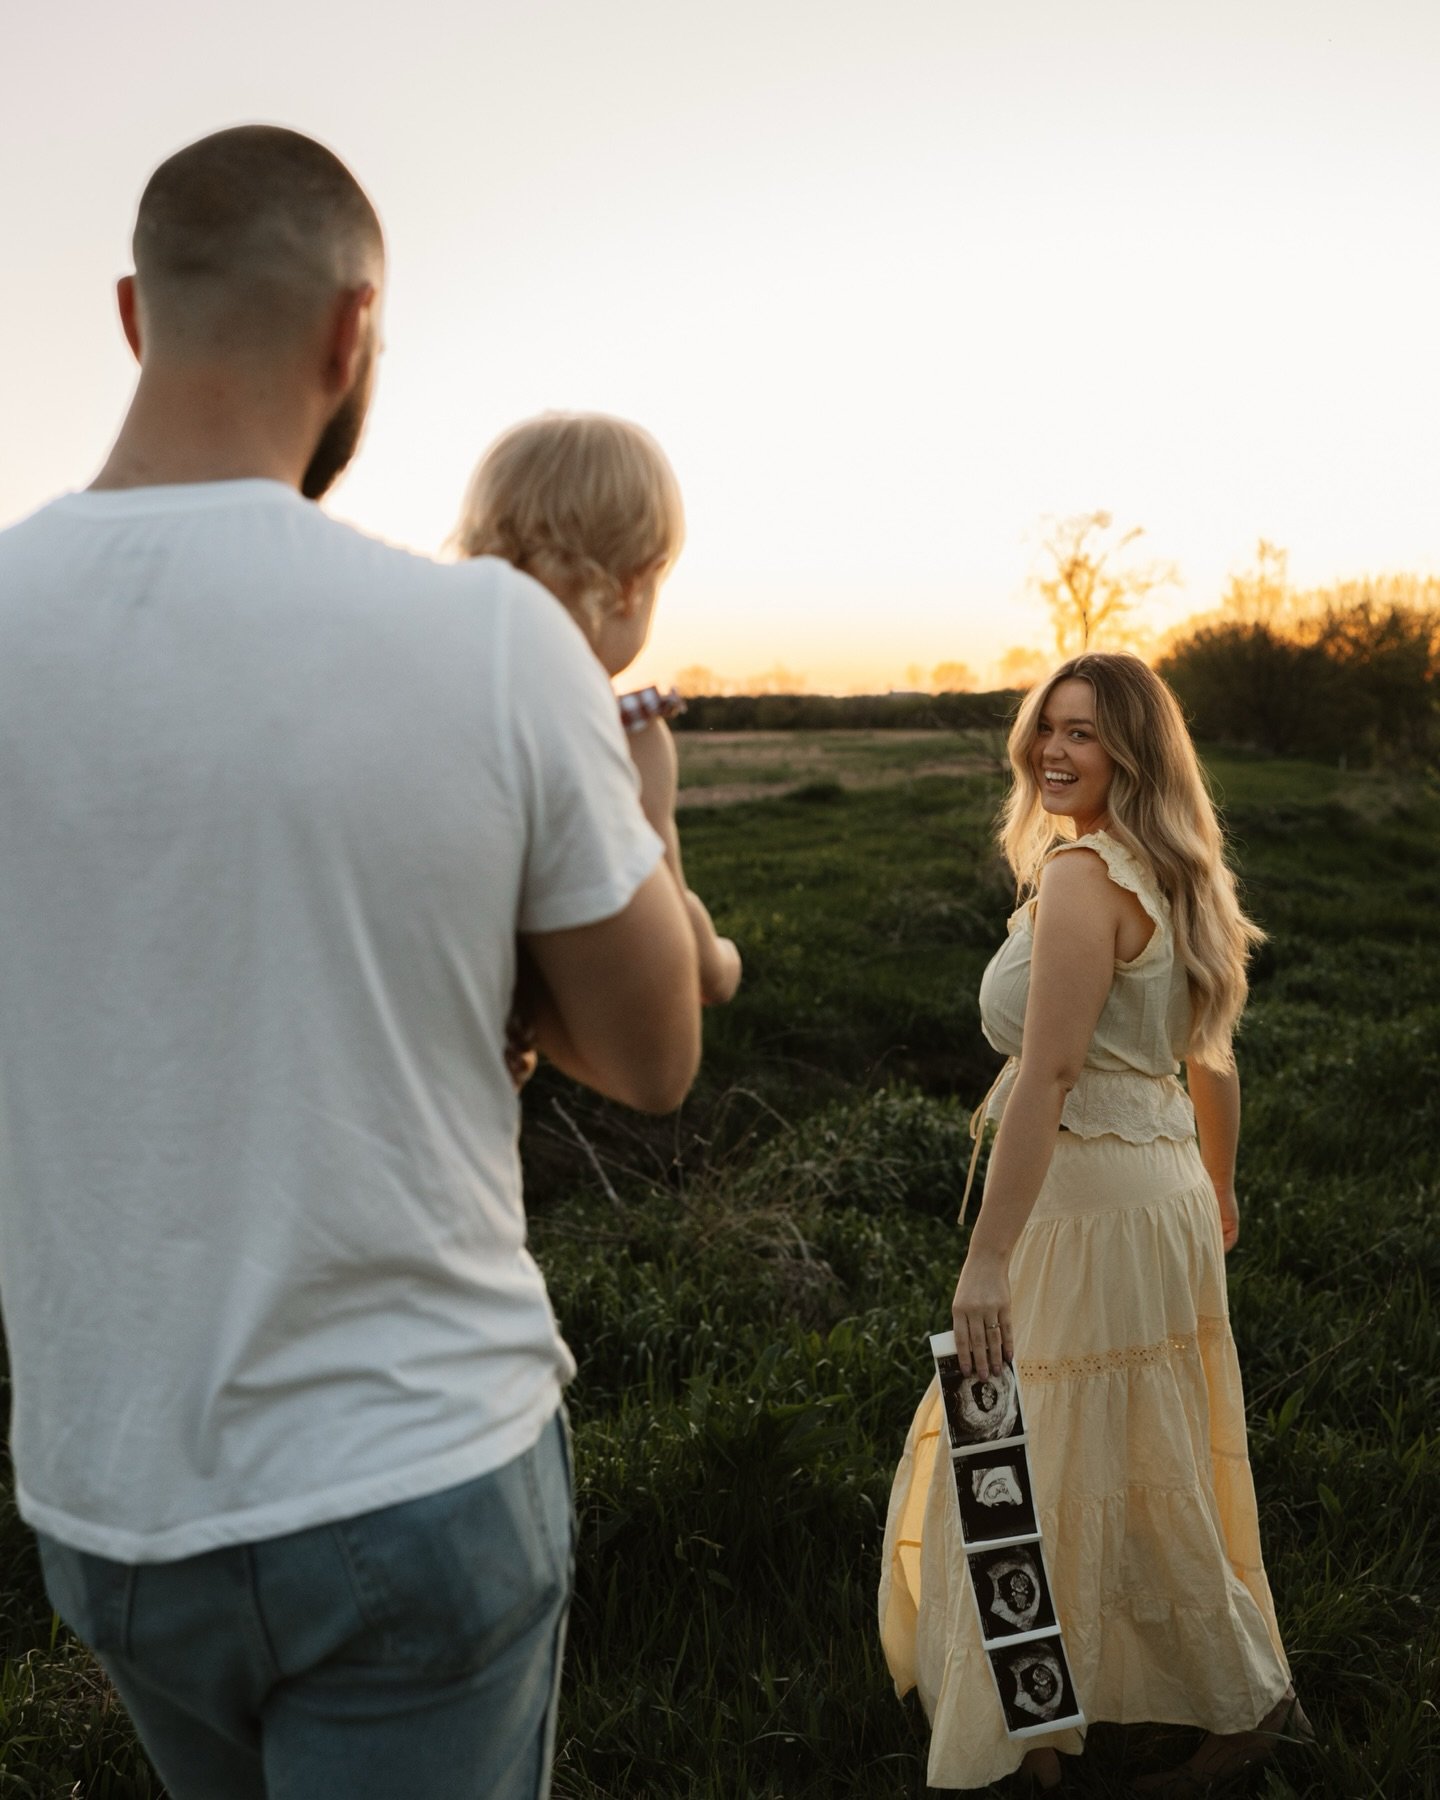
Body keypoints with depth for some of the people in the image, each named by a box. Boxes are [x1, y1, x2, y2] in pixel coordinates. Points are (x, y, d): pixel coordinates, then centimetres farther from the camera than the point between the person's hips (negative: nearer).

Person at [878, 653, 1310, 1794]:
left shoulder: (1081, 875, -19)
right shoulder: (1176, 874, 9)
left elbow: (1049, 1071, -26)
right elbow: (1213, 1056, 16)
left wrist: (988, 1259, -27)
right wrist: (1217, 1190, 30)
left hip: (1088, 1199, -10)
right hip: (1166, 1189, 10)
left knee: (1042, 1474, 5)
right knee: (1149, 1471, 22)